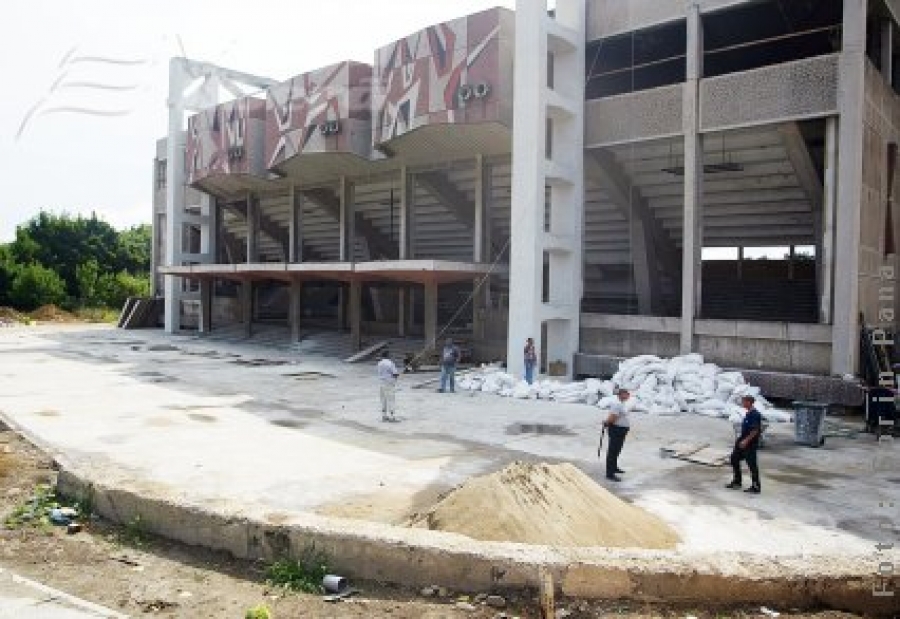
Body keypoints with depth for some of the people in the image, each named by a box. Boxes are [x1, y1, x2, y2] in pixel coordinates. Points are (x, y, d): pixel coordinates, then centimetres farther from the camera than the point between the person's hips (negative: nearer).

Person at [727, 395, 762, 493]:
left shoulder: (754, 414, -21)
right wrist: (740, 439, 20)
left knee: (752, 464, -2)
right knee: (734, 458, 16)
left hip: (750, 443, -10)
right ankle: (736, 482, 27)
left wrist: (746, 441, -24)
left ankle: (756, 487, 9)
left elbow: (755, 430, -24)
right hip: (744, 441, 11)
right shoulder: (748, 413, 9)